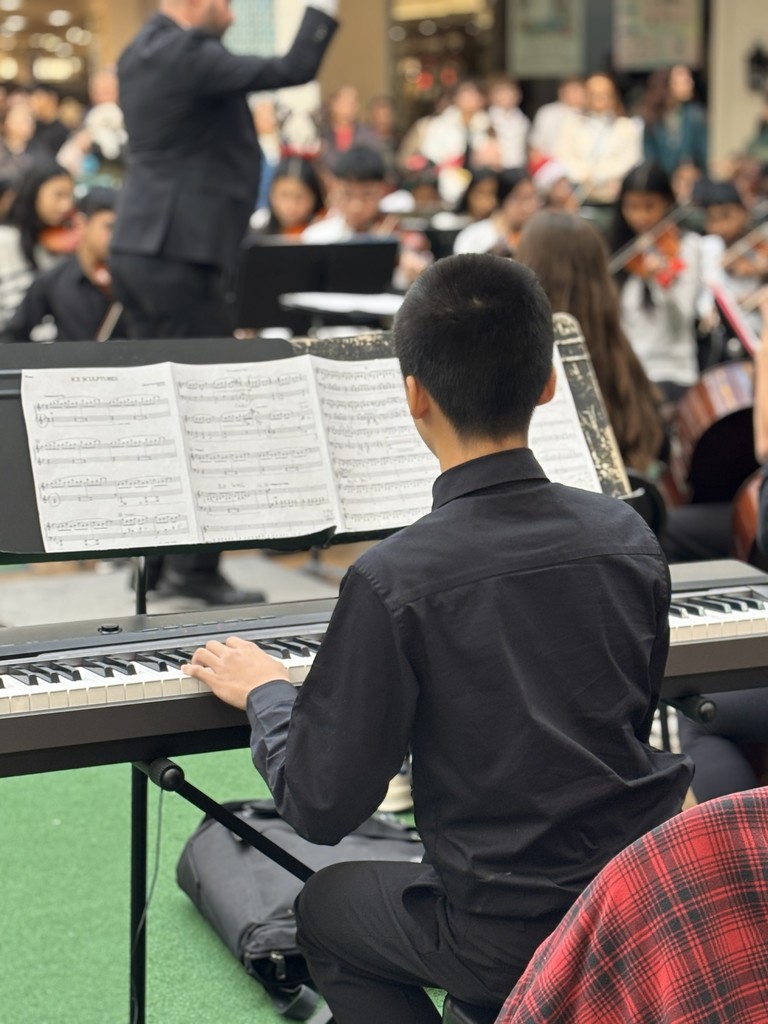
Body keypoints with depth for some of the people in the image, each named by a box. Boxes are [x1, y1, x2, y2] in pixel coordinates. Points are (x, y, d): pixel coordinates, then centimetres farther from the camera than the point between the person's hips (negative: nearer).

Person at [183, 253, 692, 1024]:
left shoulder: (393, 582, -20)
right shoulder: (629, 536, -5)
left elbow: (321, 808, -14)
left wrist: (264, 693, 5)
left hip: (512, 939, -5)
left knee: (322, 908, 24)